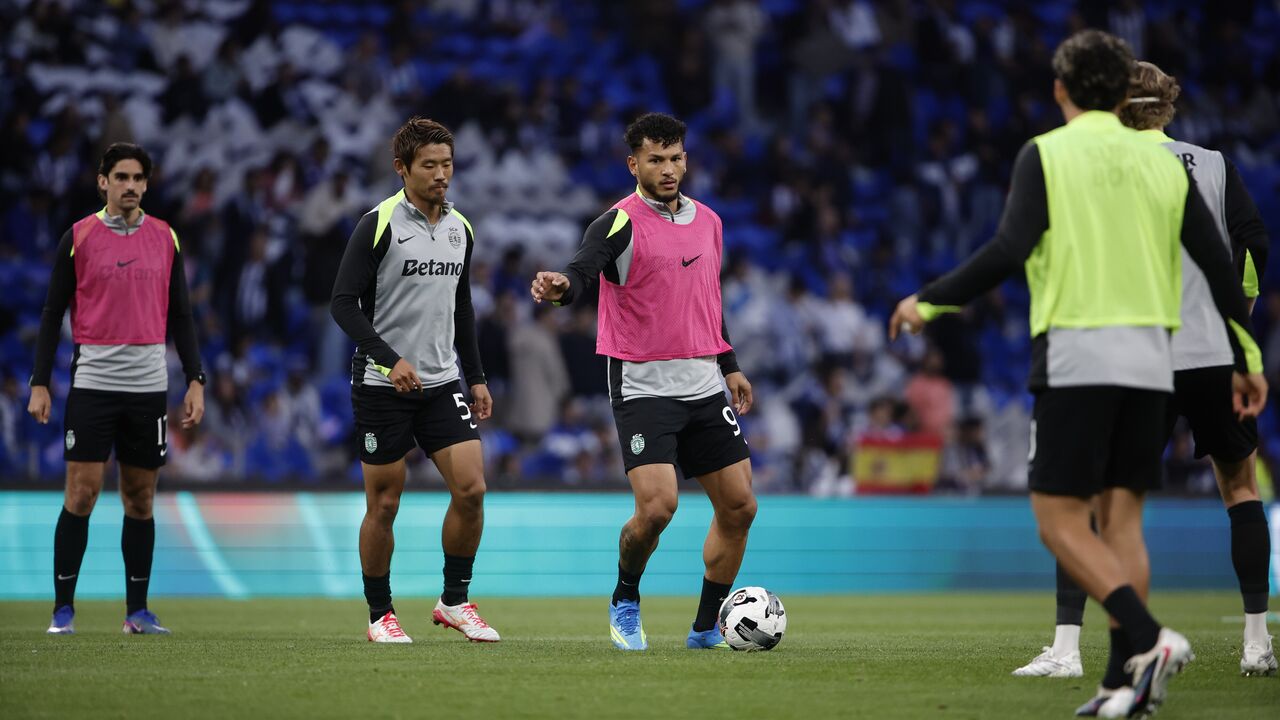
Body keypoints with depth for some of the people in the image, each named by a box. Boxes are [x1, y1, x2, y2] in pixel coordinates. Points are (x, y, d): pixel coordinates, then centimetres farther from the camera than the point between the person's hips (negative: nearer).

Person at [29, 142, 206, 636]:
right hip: (92, 382, -2)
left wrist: (195, 381, 5)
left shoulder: (165, 238, 8)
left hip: (149, 386, 3)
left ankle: (137, 610, 12)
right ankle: (63, 608, 1)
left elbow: (180, 315, 12)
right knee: (81, 493, -6)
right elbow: (53, 312, 3)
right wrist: (40, 383, -3)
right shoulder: (78, 237, 0)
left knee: (141, 499, 6)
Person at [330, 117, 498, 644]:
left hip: (441, 384, 5)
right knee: (383, 504, 1)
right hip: (381, 385, -5)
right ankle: (380, 614, 14)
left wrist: (476, 377, 16)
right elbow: (343, 303, -12)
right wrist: (391, 359, -21)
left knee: (471, 488, -7)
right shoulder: (378, 224, -9)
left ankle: (454, 601, 7)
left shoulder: (460, 228, 10)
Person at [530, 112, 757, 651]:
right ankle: (625, 601, 10)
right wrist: (561, 287, -48)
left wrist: (729, 365, 24)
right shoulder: (620, 223, -9)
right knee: (657, 506, -19)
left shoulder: (707, 221, 12)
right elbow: (582, 273, -26)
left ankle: (706, 628, 17)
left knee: (739, 508, 3)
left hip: (704, 385, 7)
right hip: (642, 386, -6)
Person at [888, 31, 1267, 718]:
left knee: (1060, 519, -1)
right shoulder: (1161, 161, 12)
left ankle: (1147, 639, -19)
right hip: (1150, 358, 5)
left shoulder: (1046, 154, -1)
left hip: (1075, 353, -5)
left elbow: (1009, 250, -13)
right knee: (1121, 516, 9)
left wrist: (929, 302, -2)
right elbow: (1219, 265, 11)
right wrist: (1247, 360, 21)